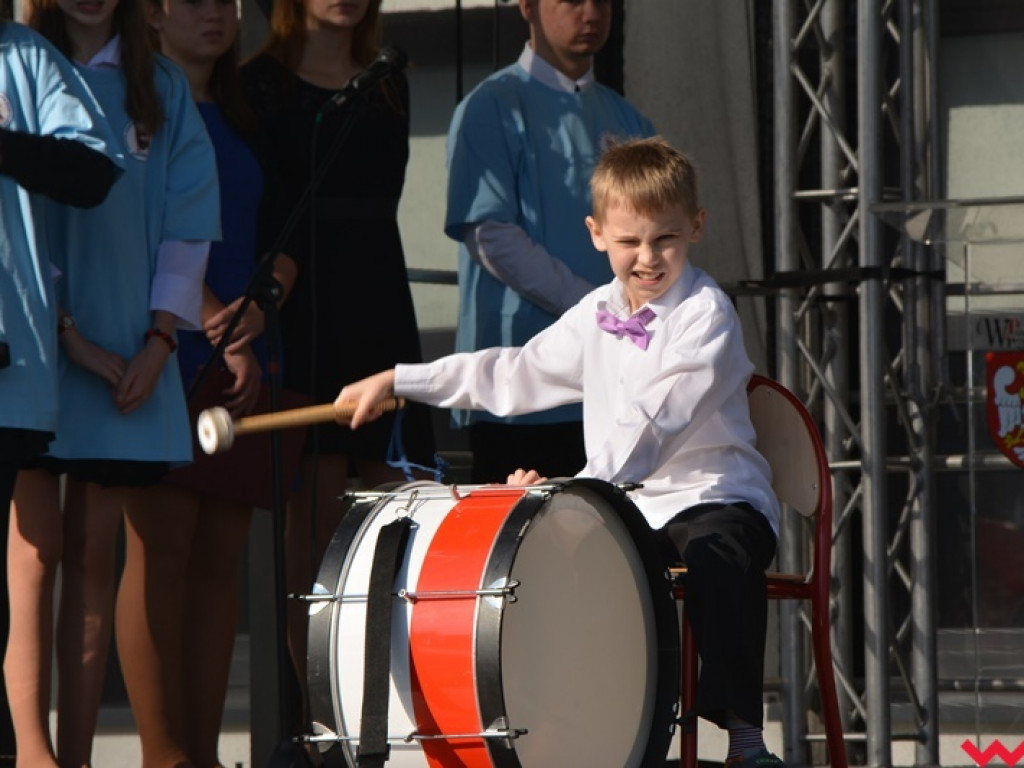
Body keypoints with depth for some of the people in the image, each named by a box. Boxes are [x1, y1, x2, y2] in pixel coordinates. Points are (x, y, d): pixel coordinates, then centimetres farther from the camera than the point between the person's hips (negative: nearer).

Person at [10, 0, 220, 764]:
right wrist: (66, 334, -12)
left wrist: (159, 340, -3)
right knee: (37, 550, -9)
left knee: (96, 556, 3)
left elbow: (188, 221, 9)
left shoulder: (162, 87, 13)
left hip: (128, 350, 3)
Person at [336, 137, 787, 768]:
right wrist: (397, 381, 20)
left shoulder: (705, 314, -12)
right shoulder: (596, 317, 12)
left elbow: (649, 424, -25)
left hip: (711, 497, -7)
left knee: (715, 555, -38)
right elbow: (516, 373, 23)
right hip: (620, 505, 7)